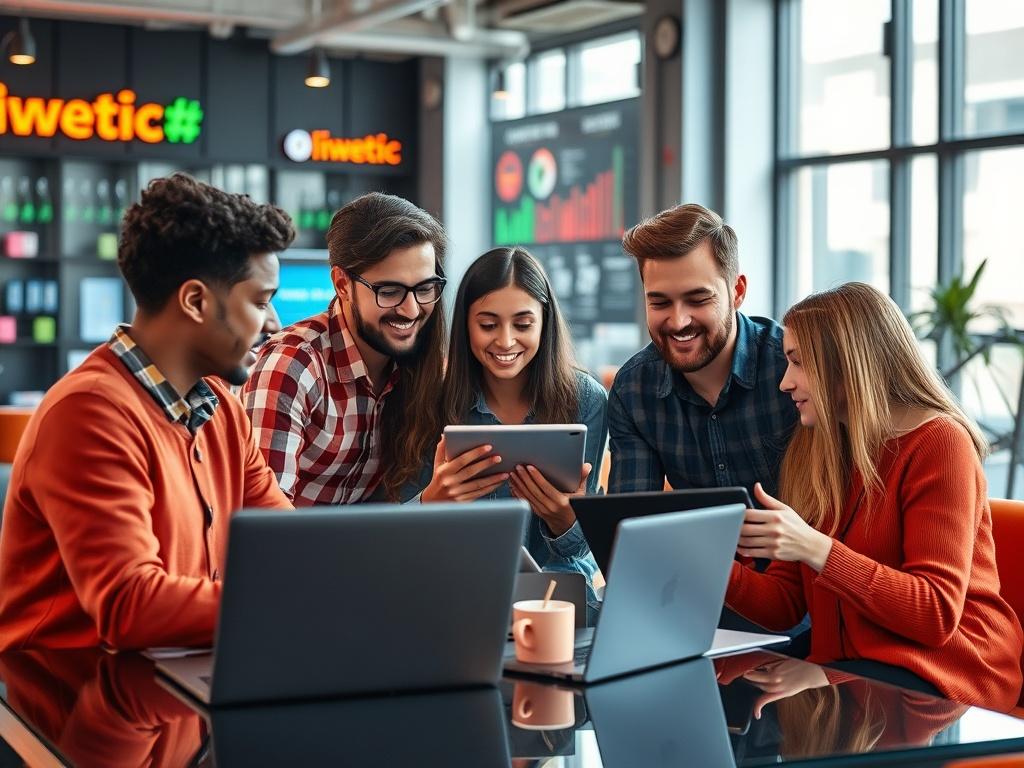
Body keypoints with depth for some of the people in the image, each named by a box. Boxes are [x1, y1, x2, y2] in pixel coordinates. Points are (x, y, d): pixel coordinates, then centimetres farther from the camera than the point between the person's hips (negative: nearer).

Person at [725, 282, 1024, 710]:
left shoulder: (940, 442, -9)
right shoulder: (811, 450, 10)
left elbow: (938, 615, -17)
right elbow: (784, 607, 8)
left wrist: (815, 549, -26)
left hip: (940, 671, -6)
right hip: (845, 665, 6)